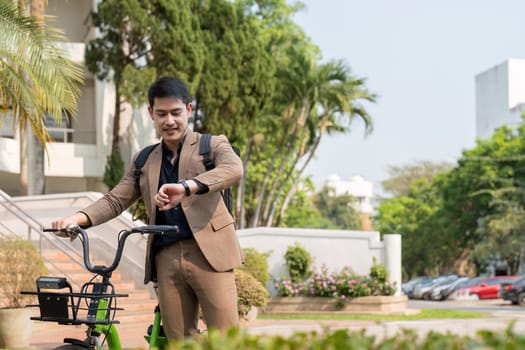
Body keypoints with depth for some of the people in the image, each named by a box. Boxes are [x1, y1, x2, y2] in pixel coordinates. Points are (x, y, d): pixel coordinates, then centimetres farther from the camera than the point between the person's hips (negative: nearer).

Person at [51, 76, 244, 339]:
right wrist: (79, 217, -8)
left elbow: (233, 169, -16)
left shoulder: (212, 145, 6)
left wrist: (186, 186, -32)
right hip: (166, 259, 4)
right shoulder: (144, 161, 19)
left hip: (208, 254, -4)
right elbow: (115, 200, 12)